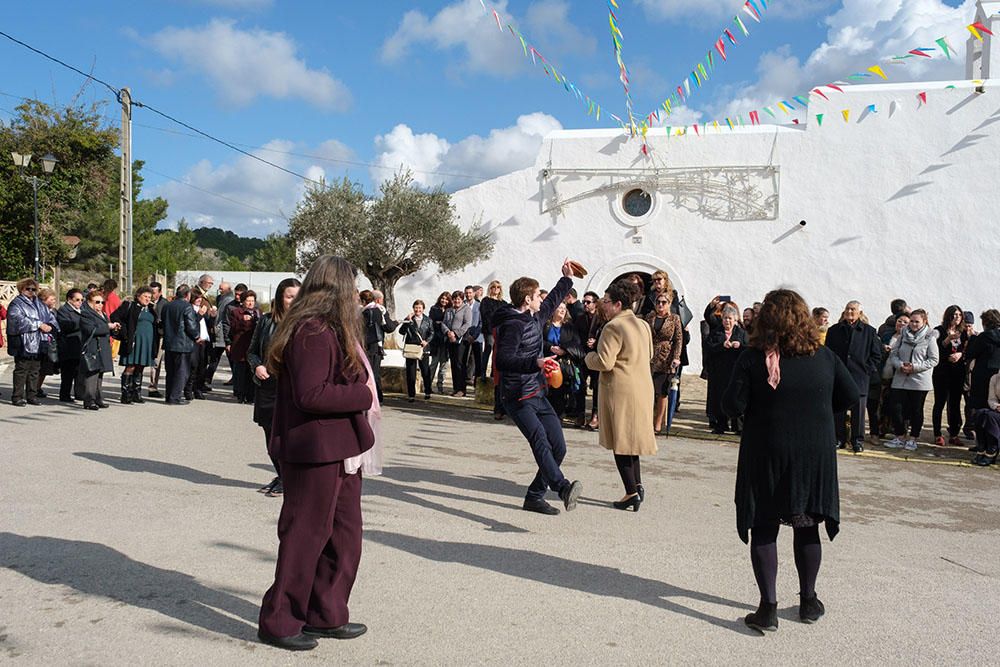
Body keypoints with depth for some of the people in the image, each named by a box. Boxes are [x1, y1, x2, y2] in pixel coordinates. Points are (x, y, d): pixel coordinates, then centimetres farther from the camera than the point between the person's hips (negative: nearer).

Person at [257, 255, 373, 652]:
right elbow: (310, 394, -25)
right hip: (315, 451, -10)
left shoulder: (330, 330, 15)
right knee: (305, 537, 3)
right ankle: (278, 622, 19)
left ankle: (326, 615, 29)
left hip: (337, 449, 10)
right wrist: (363, 395, -16)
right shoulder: (313, 332, -19)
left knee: (344, 535, 16)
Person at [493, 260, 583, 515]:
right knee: (539, 441, -28)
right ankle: (563, 488, -48)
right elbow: (503, 360, -27)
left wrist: (566, 279, 40)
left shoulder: (534, 318, 15)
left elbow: (551, 303, 37)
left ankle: (535, 496, 14)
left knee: (558, 447, 5)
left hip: (538, 395, 10)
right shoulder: (512, 324, -15)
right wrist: (535, 363, -38)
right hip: (518, 398, -10)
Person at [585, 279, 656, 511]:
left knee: (620, 441, 0)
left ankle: (632, 493, 0)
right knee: (631, 438, 18)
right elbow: (649, 355, 23)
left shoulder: (613, 327, -16)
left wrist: (589, 356, -2)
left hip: (619, 390, -8)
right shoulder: (643, 325, 12)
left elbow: (604, 362, -20)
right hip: (642, 387, 8)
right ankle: (637, 485, 17)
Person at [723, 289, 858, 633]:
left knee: (764, 528, 7)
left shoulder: (752, 358, -13)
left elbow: (733, 406, -15)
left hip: (766, 455, -3)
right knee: (807, 526, 17)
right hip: (815, 454, 3)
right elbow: (850, 395, 4)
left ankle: (768, 607, 6)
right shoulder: (824, 356, -3)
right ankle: (808, 601, 30)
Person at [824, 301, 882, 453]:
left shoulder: (869, 331, 4)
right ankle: (839, 438, 14)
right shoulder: (834, 330, 8)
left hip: (859, 377, -2)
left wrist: (867, 369, -3)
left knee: (858, 410, 2)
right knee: (838, 410, 4)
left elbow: (877, 355, 5)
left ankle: (858, 440, 11)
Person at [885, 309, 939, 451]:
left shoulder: (930, 338, -4)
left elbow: (933, 360, -6)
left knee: (916, 410, 7)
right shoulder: (903, 336, 8)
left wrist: (915, 367, -16)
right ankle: (899, 437, 13)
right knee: (896, 407, -1)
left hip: (919, 381, -3)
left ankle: (912, 439, 19)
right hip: (900, 379, 3)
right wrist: (900, 365, -12)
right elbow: (893, 354, 8)